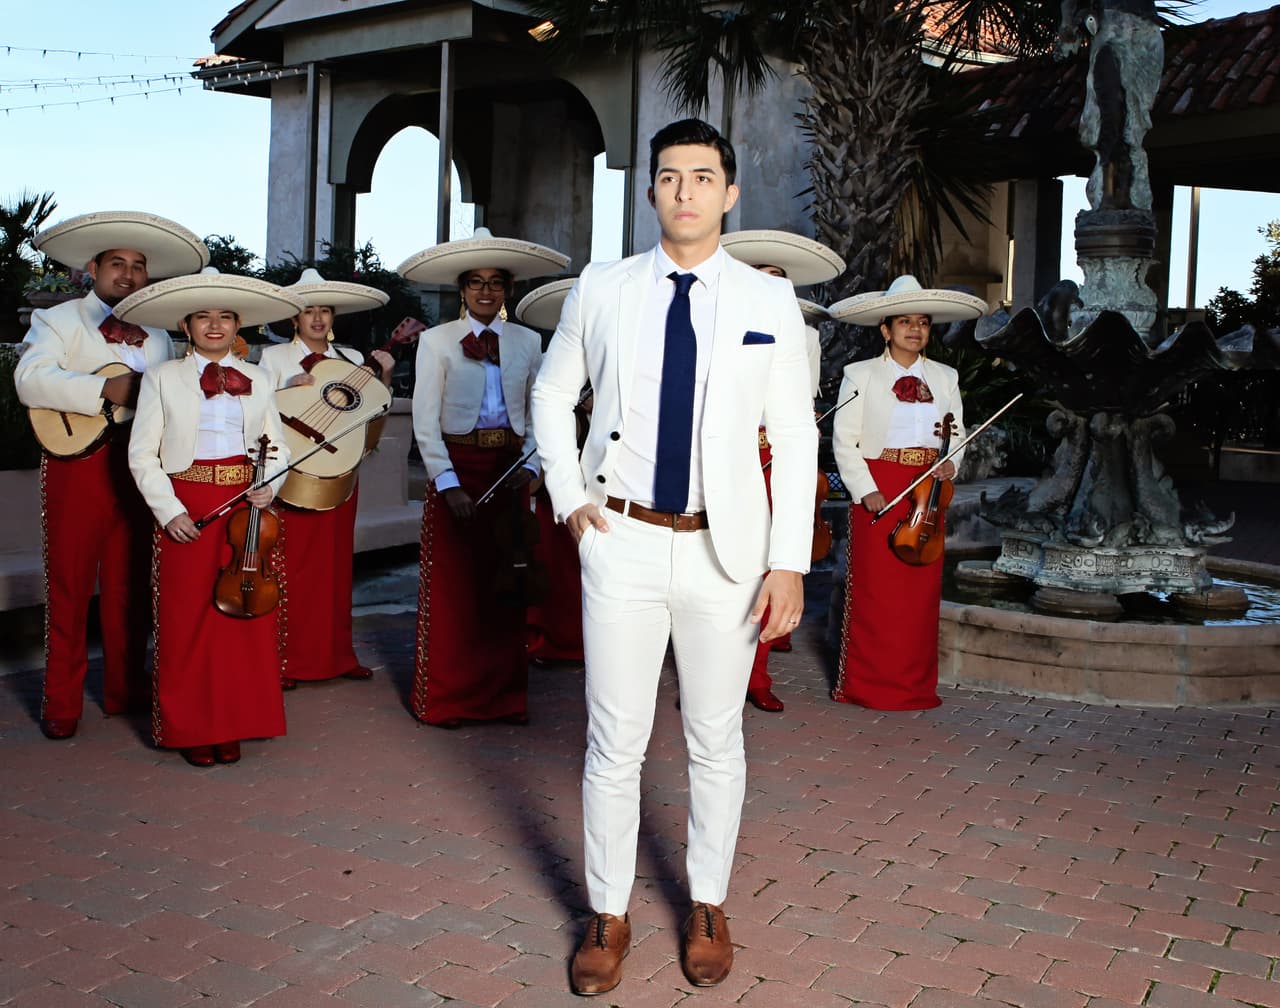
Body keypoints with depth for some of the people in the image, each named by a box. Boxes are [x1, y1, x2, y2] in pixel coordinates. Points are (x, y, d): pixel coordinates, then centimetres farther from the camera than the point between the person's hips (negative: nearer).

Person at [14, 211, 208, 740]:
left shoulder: (157, 335, 21)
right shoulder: (57, 320, 5)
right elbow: (31, 380, -13)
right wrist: (107, 390, -20)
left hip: (140, 465, 4)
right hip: (77, 463, -4)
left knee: (129, 585, 8)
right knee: (69, 585, -1)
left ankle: (125, 687, 19)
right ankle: (61, 703, 8)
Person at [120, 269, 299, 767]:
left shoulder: (257, 380, 11)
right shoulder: (162, 378, 4)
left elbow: (278, 446, 12)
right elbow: (142, 453, 0)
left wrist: (269, 485, -7)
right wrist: (169, 510, -10)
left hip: (247, 509, 2)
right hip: (187, 510, -2)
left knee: (245, 618, 3)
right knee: (186, 622, 1)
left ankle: (232, 725, 15)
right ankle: (189, 728, 13)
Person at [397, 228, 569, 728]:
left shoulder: (527, 342, 8)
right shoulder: (437, 341, 1)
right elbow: (425, 420, -4)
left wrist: (528, 466, -9)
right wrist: (448, 483, -13)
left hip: (509, 472, 3)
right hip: (456, 469, -2)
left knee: (507, 587, 6)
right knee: (451, 587, 0)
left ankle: (504, 697, 16)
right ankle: (443, 699, 11)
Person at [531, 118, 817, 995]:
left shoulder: (769, 300, 0)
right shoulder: (601, 290, 2)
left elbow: (795, 436, -1)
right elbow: (553, 395, 16)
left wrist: (789, 563, -7)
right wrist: (569, 497, 4)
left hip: (726, 547, 0)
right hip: (621, 539, 0)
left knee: (717, 738, 12)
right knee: (615, 741, 6)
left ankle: (709, 905, 31)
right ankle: (609, 914, 24)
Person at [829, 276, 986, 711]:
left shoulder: (945, 377, 13)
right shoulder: (861, 375, 1)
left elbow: (957, 433, 15)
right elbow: (845, 441, -4)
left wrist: (951, 463, -6)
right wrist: (866, 491, -13)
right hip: (877, 490, -4)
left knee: (922, 588, 5)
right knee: (874, 587, -3)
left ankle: (915, 684, 15)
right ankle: (868, 684, 7)